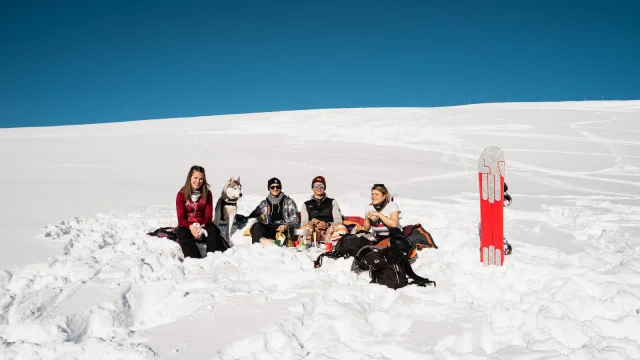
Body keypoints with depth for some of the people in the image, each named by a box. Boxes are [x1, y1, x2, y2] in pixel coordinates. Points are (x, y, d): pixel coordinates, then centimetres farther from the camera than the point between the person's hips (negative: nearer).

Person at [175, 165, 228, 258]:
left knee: (213, 230, -30)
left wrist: (203, 225, -22)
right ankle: (194, 258, -56)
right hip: (186, 225, -2)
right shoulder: (181, 194, -3)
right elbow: (181, 217, -7)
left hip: (202, 225, 2)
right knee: (181, 233, -35)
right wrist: (191, 227, -27)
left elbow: (208, 215, 0)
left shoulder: (207, 194, 3)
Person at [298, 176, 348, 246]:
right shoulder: (306, 204, 24)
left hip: (329, 231, 0)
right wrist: (310, 223, -12)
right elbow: (303, 223, 12)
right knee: (305, 228, -35)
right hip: (313, 233, 0)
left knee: (341, 228, -33)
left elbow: (338, 221, 9)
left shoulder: (332, 202, 22)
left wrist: (327, 225, -12)